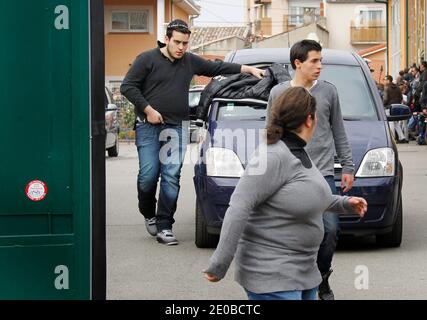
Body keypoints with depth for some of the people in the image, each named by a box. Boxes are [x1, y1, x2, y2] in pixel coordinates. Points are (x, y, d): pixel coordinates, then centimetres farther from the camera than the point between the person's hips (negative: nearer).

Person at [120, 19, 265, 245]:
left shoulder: (190, 62, 13)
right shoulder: (147, 59, -1)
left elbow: (217, 67, 23)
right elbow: (127, 86, -3)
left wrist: (249, 69, 20)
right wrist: (148, 110, -10)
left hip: (176, 126, 3)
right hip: (148, 126, -3)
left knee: (171, 177, -5)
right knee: (148, 174, -8)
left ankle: (164, 227, -2)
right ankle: (148, 214, 20)